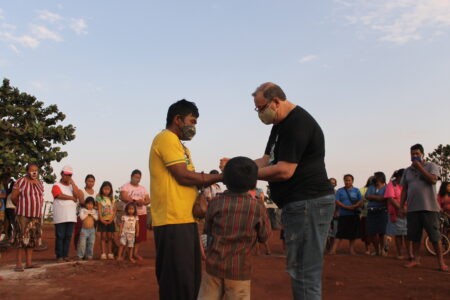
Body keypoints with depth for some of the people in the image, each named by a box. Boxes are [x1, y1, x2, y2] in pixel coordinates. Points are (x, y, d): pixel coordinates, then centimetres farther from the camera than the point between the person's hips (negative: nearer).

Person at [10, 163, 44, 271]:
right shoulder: (21, 182, -7)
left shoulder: (40, 183, 11)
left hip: (36, 216, 6)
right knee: (22, 239, -5)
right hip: (23, 215, -6)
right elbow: (13, 197, -3)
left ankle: (29, 262, 14)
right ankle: (19, 263, -1)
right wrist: (22, 206, 8)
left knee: (32, 239, 8)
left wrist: (37, 208, 9)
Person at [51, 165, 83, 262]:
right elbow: (61, 196, -14)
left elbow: (78, 195, 1)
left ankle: (65, 255, 12)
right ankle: (59, 256, 4)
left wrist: (72, 183, -2)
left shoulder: (72, 186, 18)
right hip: (60, 217, -5)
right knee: (60, 236, -2)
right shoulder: (56, 186, 3)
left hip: (71, 216, 5)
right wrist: (72, 198, -3)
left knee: (68, 236, 5)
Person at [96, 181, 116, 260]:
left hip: (110, 220, 3)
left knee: (109, 237, 5)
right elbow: (99, 210, -6)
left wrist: (112, 219, -8)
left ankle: (110, 253, 9)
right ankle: (103, 253, 0)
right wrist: (101, 219, -15)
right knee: (103, 236, -2)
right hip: (103, 220, -2)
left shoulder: (112, 198, 8)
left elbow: (114, 210, 5)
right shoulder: (99, 198, -1)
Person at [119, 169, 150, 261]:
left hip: (142, 214, 5)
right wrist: (135, 201, -23)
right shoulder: (125, 186, 1)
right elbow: (124, 197, -15)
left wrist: (143, 202, -12)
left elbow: (148, 200, 10)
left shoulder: (143, 188, 17)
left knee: (140, 234, 2)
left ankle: (135, 252, 12)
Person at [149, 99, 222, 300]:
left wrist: (207, 179, 1)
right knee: (178, 282, -5)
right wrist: (220, 177, -5)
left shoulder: (178, 144, 23)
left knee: (189, 280, 16)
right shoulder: (167, 138, -7)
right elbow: (184, 177, -14)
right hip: (173, 221, -10)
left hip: (184, 219, 10)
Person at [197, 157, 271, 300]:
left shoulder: (216, 202, -5)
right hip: (240, 269, -1)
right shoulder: (257, 206, -9)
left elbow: (208, 229, 7)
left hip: (214, 265, 1)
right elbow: (264, 236, 3)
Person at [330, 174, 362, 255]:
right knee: (340, 233, -7)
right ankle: (333, 249, -10)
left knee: (353, 233, 6)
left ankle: (351, 249, 17)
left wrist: (354, 206, -17)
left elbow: (361, 201, 3)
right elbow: (337, 202, -3)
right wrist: (346, 207, -15)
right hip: (343, 215, -2)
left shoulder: (356, 190, 10)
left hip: (354, 215, 2)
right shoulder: (340, 191, 6)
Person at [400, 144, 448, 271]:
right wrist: (401, 206, 8)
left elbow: (433, 180, -15)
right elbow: (404, 190, 14)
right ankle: (416, 259, 18)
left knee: (435, 236, -1)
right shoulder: (407, 170, 14)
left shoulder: (431, 166, 4)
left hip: (429, 207, -4)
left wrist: (420, 167, -11)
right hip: (412, 208, 4)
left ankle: (441, 261, 6)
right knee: (414, 236, 8)